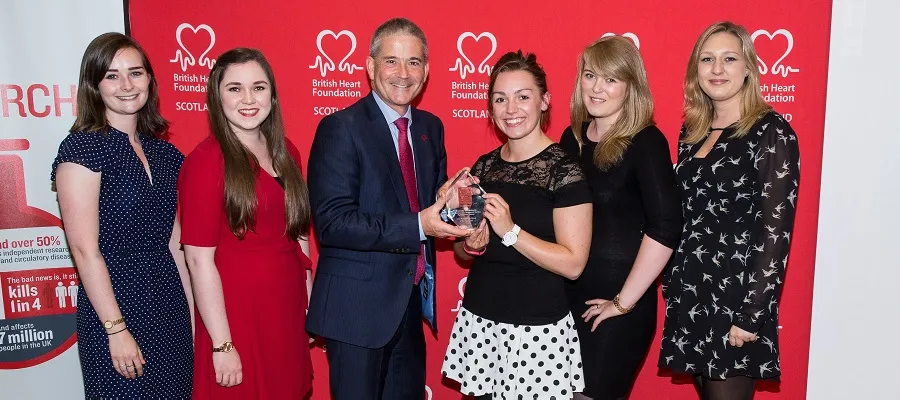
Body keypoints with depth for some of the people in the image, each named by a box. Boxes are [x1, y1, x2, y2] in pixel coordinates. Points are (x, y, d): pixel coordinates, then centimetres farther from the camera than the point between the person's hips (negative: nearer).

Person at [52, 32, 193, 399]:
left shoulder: (164, 153, 8)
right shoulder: (82, 148, -9)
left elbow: (173, 242, 11)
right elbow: (84, 248, -13)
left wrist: (193, 314, 9)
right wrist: (116, 330, -15)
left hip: (171, 306, 6)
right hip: (114, 305, -6)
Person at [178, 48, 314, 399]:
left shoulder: (285, 152, 6)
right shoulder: (206, 161, -13)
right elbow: (199, 260, -15)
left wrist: (309, 300, 10)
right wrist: (222, 345, -15)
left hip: (288, 313, 6)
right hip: (237, 315, -6)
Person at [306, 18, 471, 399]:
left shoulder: (430, 127, 7)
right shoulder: (340, 128, -14)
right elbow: (332, 222, -21)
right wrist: (417, 226, -27)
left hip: (412, 300, 6)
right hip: (358, 306, -6)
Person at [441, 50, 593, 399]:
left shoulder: (565, 170, -11)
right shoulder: (483, 166, 6)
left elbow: (573, 263, -15)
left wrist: (510, 231, -22)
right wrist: (471, 244, -6)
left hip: (536, 330, -5)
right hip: (478, 321, 5)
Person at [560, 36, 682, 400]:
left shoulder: (645, 142, -12)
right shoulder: (573, 137, 5)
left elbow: (665, 227, -21)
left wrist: (624, 301, -17)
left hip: (616, 304, -6)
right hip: (568, 296, 6)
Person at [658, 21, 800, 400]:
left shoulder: (771, 132, -9)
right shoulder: (692, 131, 9)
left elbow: (775, 231, -14)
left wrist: (752, 315, -16)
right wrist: (671, 286, 9)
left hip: (736, 297, -6)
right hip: (689, 294, 6)